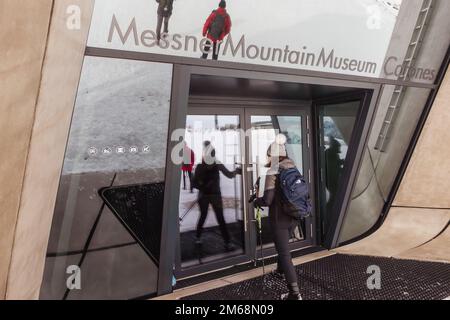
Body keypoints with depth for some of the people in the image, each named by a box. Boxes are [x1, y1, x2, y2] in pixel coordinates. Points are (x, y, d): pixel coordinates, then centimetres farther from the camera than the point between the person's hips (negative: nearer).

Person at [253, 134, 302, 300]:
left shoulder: (273, 173, -17)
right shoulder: (294, 170, 2)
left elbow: (267, 199, -22)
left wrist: (257, 201, -1)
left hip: (279, 219, -7)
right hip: (294, 217, 7)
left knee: (285, 254, 0)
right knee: (284, 246, 30)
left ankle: (295, 293, 0)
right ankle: (280, 271, 53)